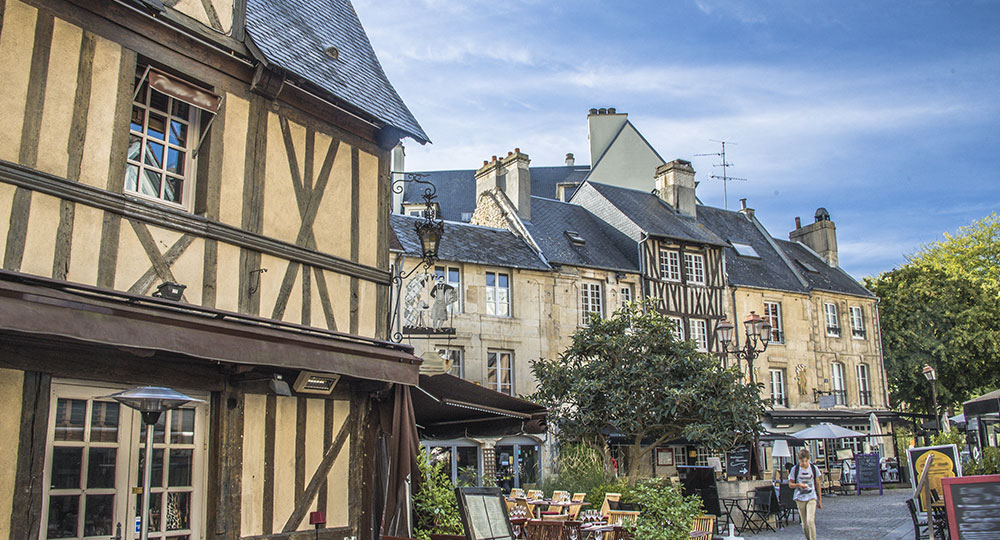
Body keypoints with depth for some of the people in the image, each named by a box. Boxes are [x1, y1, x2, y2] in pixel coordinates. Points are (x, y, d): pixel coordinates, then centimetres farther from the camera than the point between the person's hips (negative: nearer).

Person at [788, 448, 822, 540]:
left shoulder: (814, 468, -1)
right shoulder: (795, 469, -3)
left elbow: (818, 484, 9)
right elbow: (790, 484, 3)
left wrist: (820, 499, 10)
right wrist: (799, 485, -17)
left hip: (811, 498, -1)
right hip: (800, 498, 1)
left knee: (810, 521, -16)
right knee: (804, 524, 7)